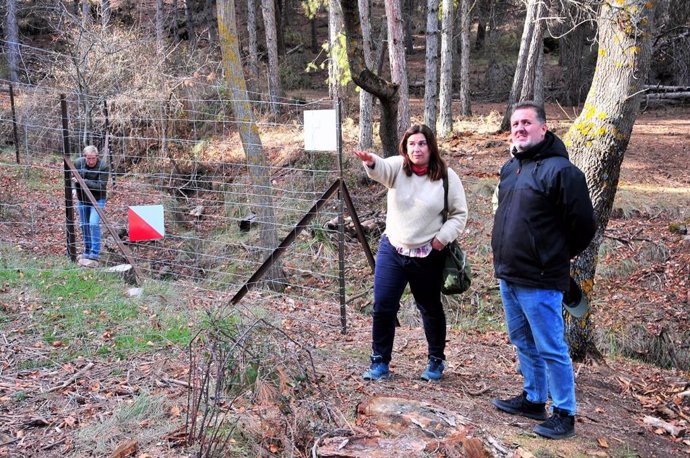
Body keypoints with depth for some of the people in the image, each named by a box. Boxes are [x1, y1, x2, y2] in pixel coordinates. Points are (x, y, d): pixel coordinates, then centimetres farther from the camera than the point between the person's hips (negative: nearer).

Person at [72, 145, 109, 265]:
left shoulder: (103, 166, -20)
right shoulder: (78, 163, -9)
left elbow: (101, 186, -26)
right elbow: (72, 177, 9)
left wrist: (83, 181, -32)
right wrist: (74, 188, -10)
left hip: (97, 200, -5)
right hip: (82, 200, 5)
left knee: (93, 224, -18)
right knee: (84, 225, 12)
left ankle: (94, 255, -13)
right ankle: (87, 252, 27)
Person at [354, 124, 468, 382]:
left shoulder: (447, 177, -5)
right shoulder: (397, 167, -3)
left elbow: (460, 213, 1)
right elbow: (381, 169, -27)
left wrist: (443, 237, -14)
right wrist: (371, 162, -50)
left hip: (428, 256, -1)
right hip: (392, 249, 1)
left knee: (430, 309, 14)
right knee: (382, 307, 2)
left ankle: (436, 360, 34)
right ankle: (380, 363, 18)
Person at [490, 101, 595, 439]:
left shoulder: (560, 170, -16)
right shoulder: (510, 168, 11)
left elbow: (583, 224, -15)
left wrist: (557, 256, 0)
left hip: (539, 281, -9)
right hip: (508, 275, 9)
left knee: (550, 349, 2)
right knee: (523, 342, 20)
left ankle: (564, 414, 17)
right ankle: (533, 399, 36)